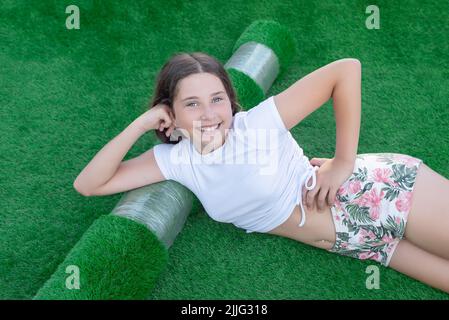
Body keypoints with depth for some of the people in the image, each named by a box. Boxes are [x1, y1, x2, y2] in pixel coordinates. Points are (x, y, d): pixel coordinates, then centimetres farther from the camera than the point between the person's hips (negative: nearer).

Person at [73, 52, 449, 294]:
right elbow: (87, 185, -6)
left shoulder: (259, 123, -21)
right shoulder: (175, 159, -5)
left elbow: (346, 69, -21)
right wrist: (141, 124, -17)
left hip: (388, 194, -4)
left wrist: (344, 162, -20)